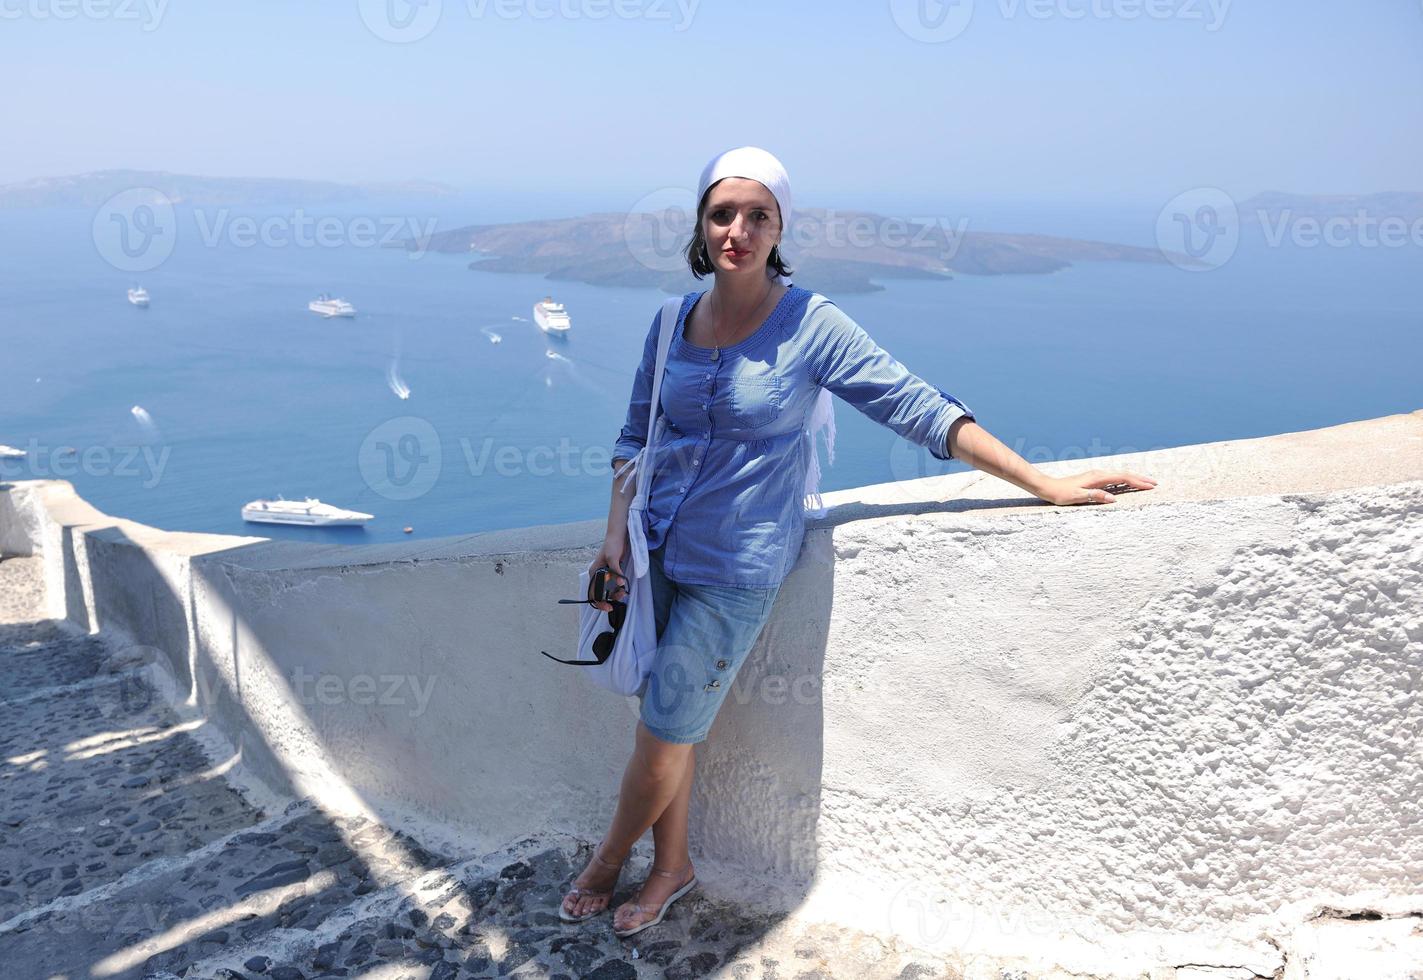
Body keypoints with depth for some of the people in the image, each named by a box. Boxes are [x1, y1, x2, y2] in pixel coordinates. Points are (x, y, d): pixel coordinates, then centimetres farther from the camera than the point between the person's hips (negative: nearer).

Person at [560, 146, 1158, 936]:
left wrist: (1044, 486, -11)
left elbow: (920, 410, -11)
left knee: (664, 737, 3)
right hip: (660, 551, 5)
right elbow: (636, 435, 11)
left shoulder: (810, 325, -12)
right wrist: (616, 532, 1)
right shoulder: (673, 322, 2)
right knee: (664, 722, 13)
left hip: (737, 568, -4)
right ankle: (670, 868, 37)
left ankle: (610, 857, 32)